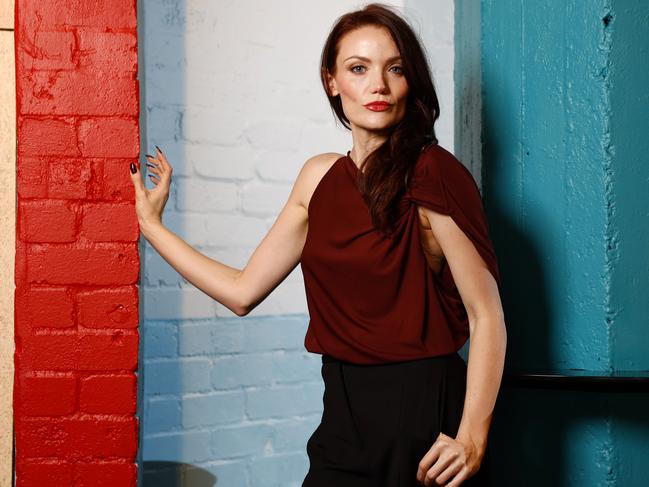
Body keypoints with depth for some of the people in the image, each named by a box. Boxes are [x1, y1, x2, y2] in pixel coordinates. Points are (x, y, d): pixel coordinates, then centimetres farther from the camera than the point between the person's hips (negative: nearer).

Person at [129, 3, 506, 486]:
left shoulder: (432, 173, -13)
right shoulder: (320, 177, 5)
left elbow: (486, 314, -13)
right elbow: (243, 291, 9)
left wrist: (472, 437, -22)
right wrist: (152, 224, 14)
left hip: (422, 412, -5)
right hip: (345, 413, 5)